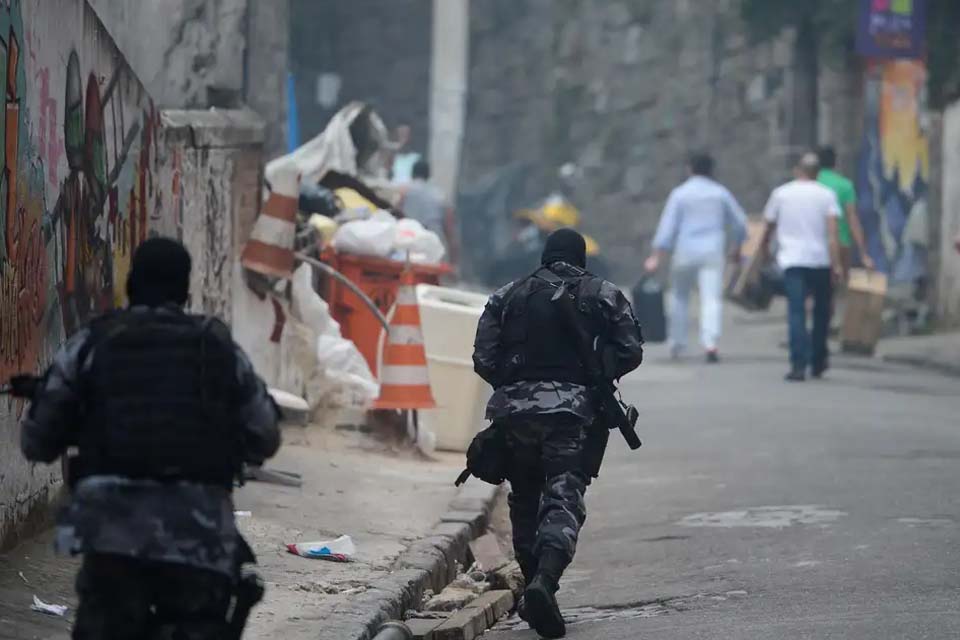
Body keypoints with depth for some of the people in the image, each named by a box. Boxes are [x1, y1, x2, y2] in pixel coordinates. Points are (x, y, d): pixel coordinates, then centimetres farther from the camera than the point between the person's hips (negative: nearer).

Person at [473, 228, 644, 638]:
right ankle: (544, 579, -32)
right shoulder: (603, 296, 9)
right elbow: (630, 351, 3)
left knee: (525, 500, 17)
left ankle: (533, 582, 17)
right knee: (564, 500, -10)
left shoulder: (507, 297, 12)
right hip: (571, 411, -2)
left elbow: (483, 359, 5)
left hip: (515, 408, 2)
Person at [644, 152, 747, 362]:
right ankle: (710, 343, -26)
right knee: (712, 299, -8)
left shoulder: (680, 194, 0)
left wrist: (657, 257, -6)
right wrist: (736, 248, 28)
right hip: (712, 252, 1)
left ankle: (676, 343, 22)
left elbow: (667, 226, -6)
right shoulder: (720, 193, 7)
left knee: (679, 297, 17)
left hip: (685, 252, 0)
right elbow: (739, 222, 13)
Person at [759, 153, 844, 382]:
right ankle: (818, 362, 23)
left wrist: (764, 246, 37)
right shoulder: (826, 195, 2)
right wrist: (836, 264, -11)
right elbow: (832, 232, -9)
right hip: (821, 260, 0)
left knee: (796, 312, -7)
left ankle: (798, 365, -20)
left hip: (792, 261, 0)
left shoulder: (781, 193, 7)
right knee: (821, 312, 17)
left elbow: (769, 226, 17)